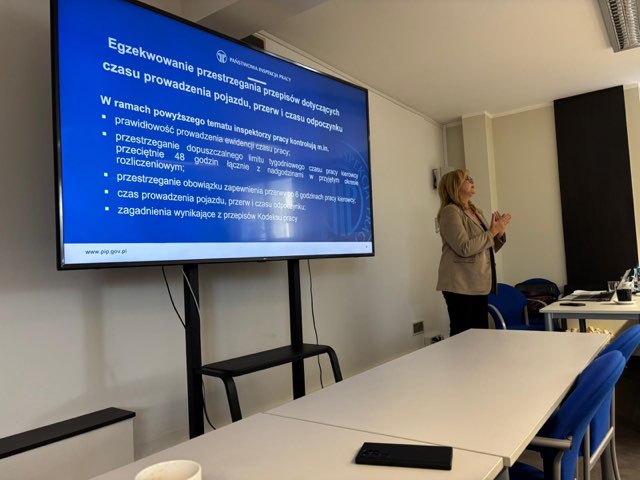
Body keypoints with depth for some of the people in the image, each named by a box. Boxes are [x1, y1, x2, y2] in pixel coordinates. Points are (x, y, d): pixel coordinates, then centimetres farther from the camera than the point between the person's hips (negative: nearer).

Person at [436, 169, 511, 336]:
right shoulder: (450, 212, -9)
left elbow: (488, 248, 21)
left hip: (479, 284, 8)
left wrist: (499, 232, 4)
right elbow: (464, 248, -19)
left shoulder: (476, 212, 16)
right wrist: (492, 231, -12)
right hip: (460, 285, -8)